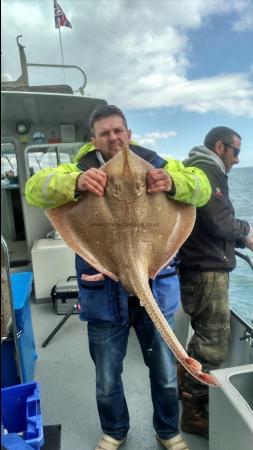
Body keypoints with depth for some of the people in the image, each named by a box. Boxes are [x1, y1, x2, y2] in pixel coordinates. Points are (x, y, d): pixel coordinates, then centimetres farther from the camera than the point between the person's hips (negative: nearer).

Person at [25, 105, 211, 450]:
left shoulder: (154, 163, -1)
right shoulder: (82, 170, -2)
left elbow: (201, 187, -9)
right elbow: (35, 189, -16)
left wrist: (172, 183, -32)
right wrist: (76, 183, -37)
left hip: (156, 289, 1)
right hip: (105, 295, 0)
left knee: (166, 375, 19)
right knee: (107, 380, 19)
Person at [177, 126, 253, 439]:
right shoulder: (207, 170, -12)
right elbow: (219, 222, -21)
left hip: (199, 269, 11)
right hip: (207, 272, -11)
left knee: (205, 339, 21)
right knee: (213, 346, -1)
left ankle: (187, 389, 36)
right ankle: (194, 414, 14)